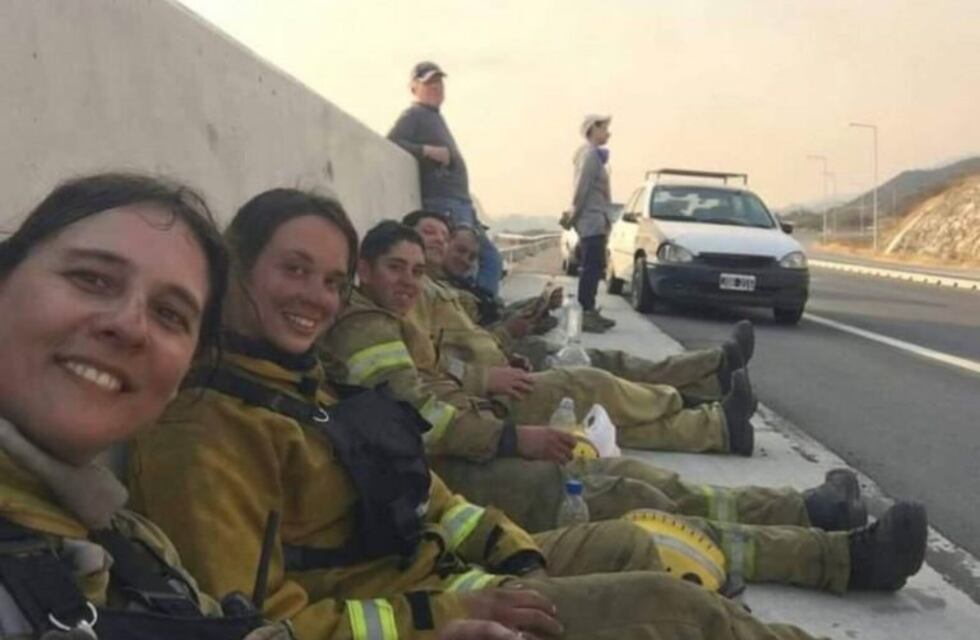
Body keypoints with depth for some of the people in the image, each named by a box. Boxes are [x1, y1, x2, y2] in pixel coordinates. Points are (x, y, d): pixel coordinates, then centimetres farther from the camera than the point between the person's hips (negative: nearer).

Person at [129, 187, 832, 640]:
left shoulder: (299, 381, 10)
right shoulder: (205, 431, -21)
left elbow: (413, 486, 14)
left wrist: (516, 556, 0)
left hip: (434, 561, 10)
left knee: (630, 546, 14)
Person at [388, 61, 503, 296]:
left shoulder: (435, 117, 23)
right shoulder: (413, 115, -4)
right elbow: (390, 143, -19)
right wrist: (428, 150, -22)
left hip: (461, 204, 10)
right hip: (443, 204, -10)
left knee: (491, 257, 11)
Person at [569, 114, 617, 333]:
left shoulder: (593, 154, 19)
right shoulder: (590, 154, -13)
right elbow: (581, 188, -19)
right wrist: (576, 215, -10)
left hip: (595, 220, 10)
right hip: (592, 220, -10)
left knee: (595, 267, 13)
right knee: (591, 268, -10)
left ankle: (589, 311, 18)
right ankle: (584, 313, -10)